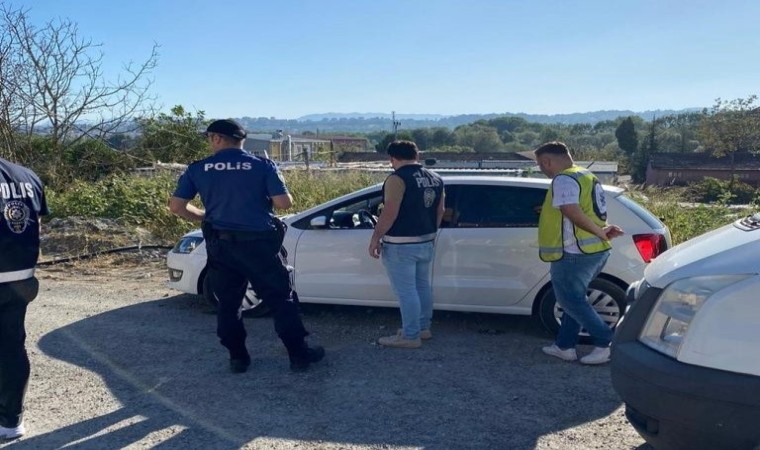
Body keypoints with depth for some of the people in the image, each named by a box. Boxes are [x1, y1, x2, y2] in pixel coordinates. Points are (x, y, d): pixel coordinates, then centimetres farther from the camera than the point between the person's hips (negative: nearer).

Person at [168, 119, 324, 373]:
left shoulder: (197, 169, 0)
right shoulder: (262, 166, -6)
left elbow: (176, 206, 0)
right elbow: (284, 203, -11)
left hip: (220, 245, 2)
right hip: (258, 243, -2)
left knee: (227, 303, 16)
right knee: (280, 299, 8)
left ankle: (237, 358, 21)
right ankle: (299, 355, 12)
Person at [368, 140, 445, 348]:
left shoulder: (397, 179, -15)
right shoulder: (435, 179, 10)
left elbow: (390, 213, -21)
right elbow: (440, 211, 14)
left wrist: (376, 238, -13)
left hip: (400, 245, -9)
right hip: (426, 242, 9)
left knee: (406, 291, -2)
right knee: (422, 285, 18)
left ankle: (410, 336, 4)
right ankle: (423, 327, 28)